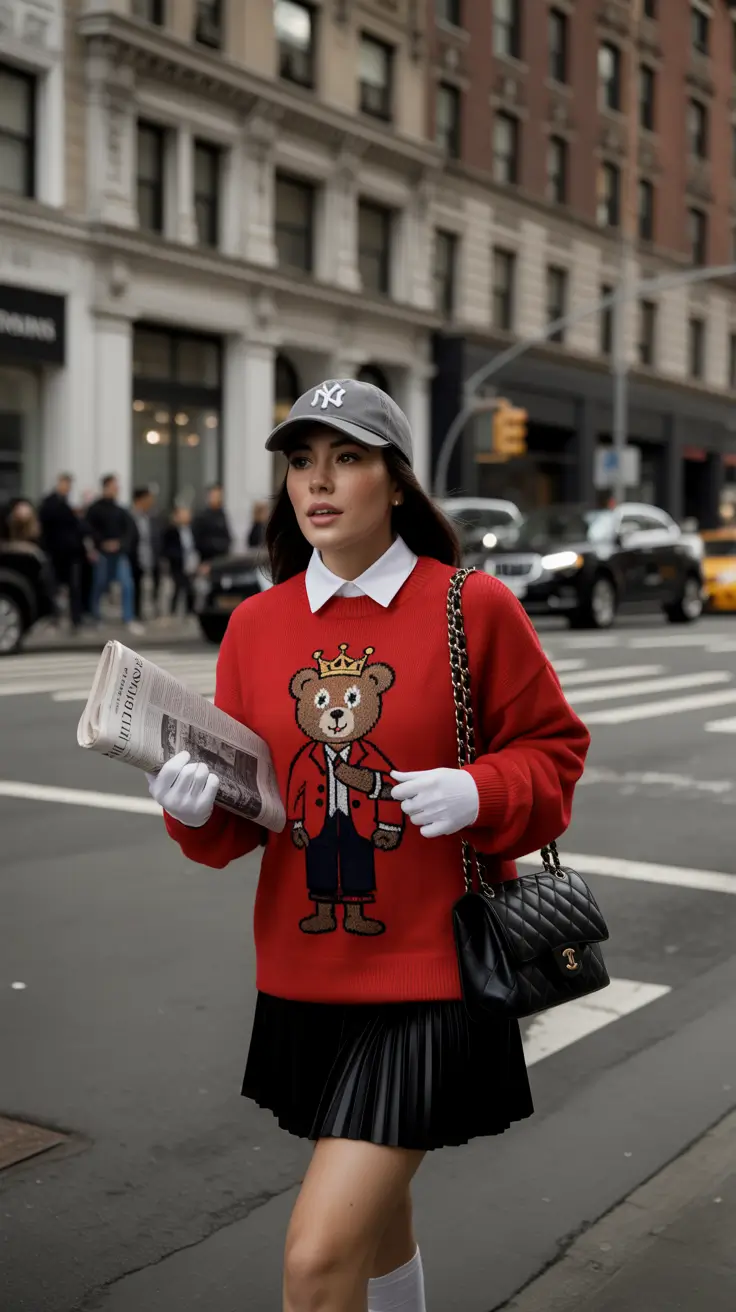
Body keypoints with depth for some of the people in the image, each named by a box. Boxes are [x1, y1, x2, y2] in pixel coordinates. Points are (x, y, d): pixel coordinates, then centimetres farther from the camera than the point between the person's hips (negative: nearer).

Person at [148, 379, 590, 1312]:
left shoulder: (474, 607, -8)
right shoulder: (257, 624, 3)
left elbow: (554, 752, -1)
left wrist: (479, 793, -20)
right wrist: (196, 807, -15)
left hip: (430, 980, -5)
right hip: (305, 980, 5)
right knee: (375, 1230, 25)